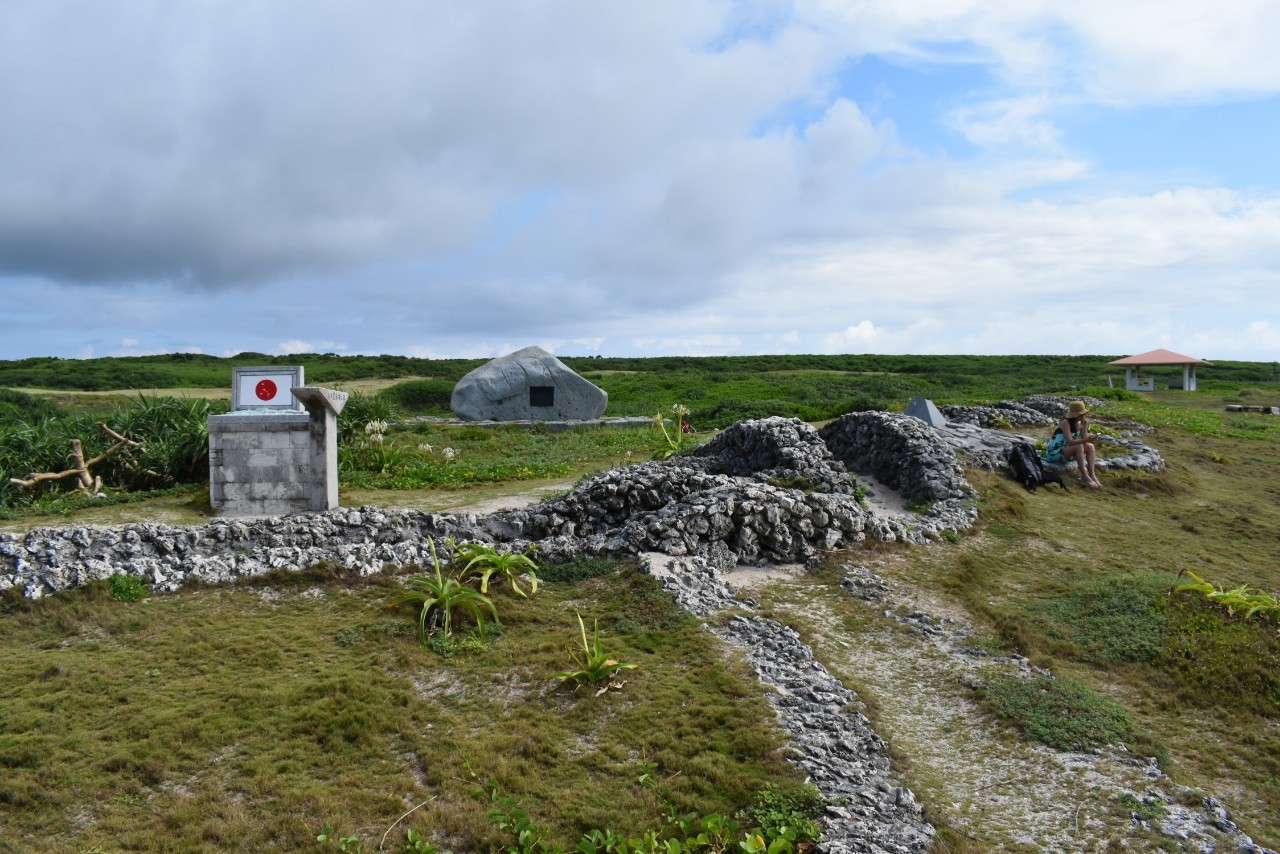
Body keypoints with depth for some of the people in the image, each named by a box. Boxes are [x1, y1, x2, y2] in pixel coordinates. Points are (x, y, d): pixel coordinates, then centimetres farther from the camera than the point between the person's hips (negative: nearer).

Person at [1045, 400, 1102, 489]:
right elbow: (1070, 441, -30)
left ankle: (1092, 475, -16)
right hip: (1054, 453, -8)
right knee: (1079, 447, -30)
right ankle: (1085, 476, -29)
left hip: (1066, 452, 8)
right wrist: (1086, 440, -42)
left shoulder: (1080, 423, 3)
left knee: (1090, 446, -6)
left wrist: (1085, 427, -13)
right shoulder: (1065, 423, -19)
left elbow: (1083, 441, -5)